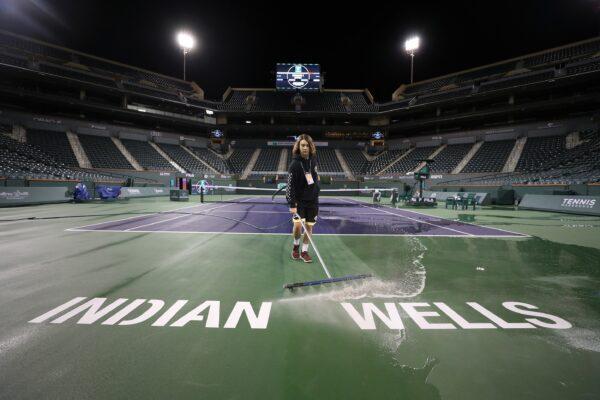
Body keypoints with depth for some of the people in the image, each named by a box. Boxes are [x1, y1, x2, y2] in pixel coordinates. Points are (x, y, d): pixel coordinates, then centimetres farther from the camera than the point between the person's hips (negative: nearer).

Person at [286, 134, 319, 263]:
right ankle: (296, 246, 14)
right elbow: (290, 185, -18)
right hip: (299, 200, -5)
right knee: (298, 225, -16)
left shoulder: (313, 159, 2)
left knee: (309, 226, 7)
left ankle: (304, 251, 22)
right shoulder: (295, 164, -15)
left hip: (313, 200, 5)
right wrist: (292, 204, -23)